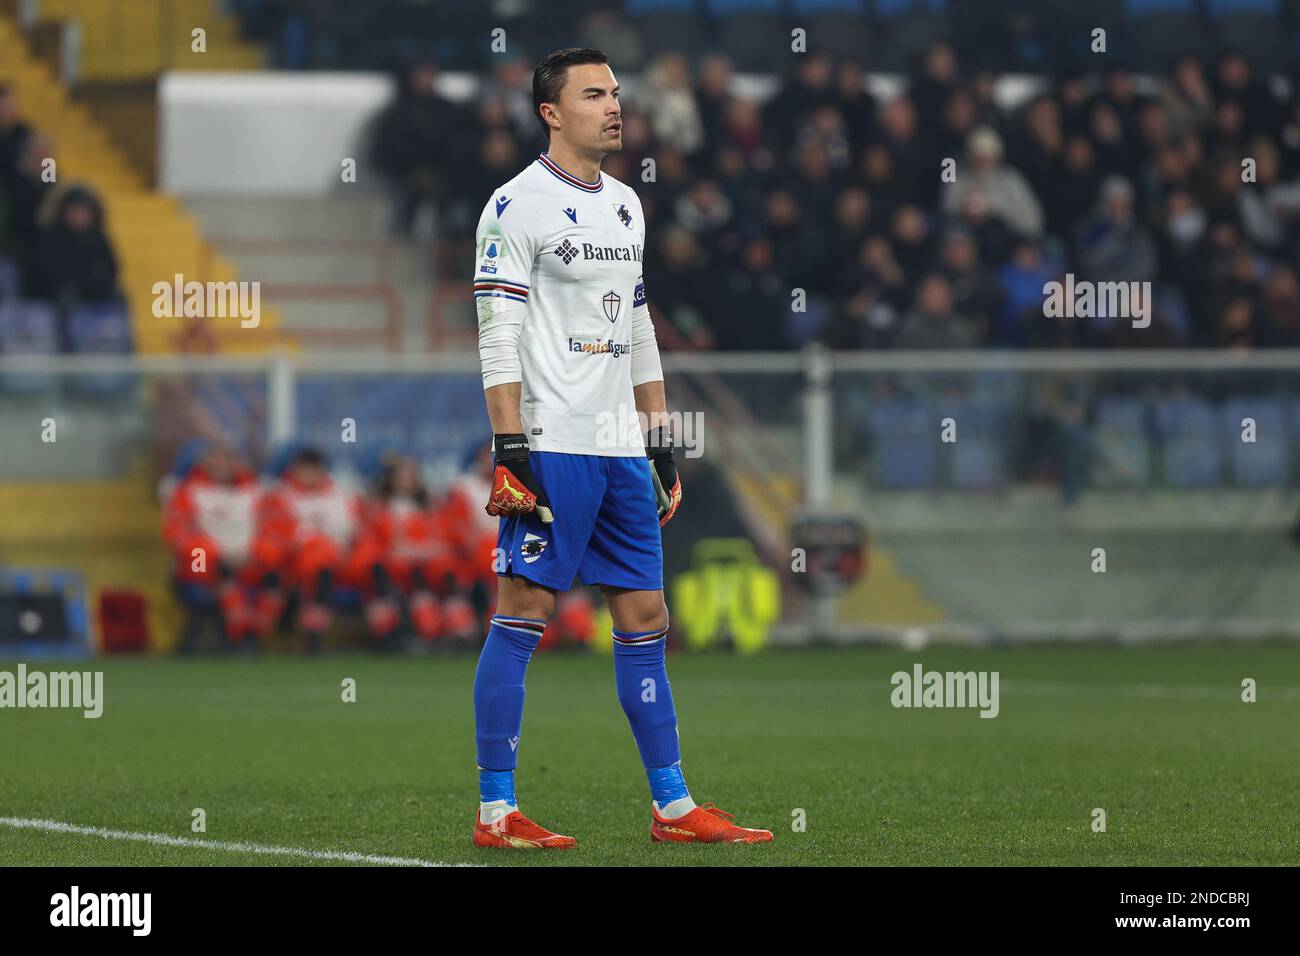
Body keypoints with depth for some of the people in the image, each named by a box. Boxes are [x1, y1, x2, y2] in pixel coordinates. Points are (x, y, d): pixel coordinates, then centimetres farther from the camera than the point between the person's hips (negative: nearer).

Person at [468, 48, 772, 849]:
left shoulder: (624, 205, 17)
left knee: (646, 618, 8)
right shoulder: (518, 206, -7)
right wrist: (511, 452, -17)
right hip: (553, 446, -8)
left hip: (619, 451, 8)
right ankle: (496, 810, -3)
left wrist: (662, 442, 19)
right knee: (524, 615, -6)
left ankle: (675, 807, 12)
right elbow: (498, 340, -11)